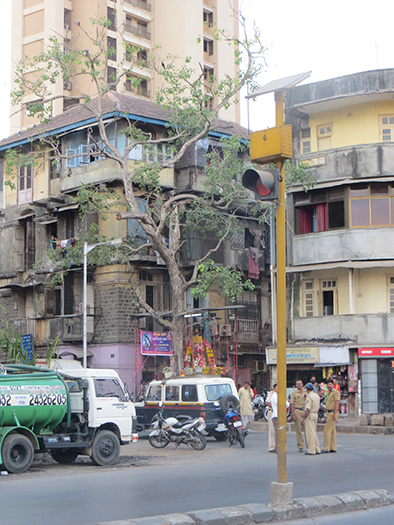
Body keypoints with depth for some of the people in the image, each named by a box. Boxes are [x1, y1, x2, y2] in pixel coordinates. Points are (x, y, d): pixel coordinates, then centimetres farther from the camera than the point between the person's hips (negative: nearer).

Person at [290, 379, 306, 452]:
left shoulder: (305, 393, 15)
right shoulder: (293, 393, 5)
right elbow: (292, 404, 1)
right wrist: (293, 414, -8)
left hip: (305, 411, 3)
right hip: (297, 411, -3)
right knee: (298, 429, -3)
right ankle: (300, 446, 1)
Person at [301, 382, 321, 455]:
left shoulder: (309, 397, -17)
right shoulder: (317, 396, 11)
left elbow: (307, 410, -22)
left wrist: (303, 419, -18)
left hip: (309, 415, -9)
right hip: (315, 415, 9)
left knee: (310, 433, -5)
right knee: (314, 433, 16)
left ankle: (311, 451, -4)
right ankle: (317, 449, 18)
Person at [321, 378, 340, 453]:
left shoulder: (336, 392, -11)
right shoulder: (329, 393, 19)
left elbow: (337, 402, -20)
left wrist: (335, 414, -27)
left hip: (332, 413, -10)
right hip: (329, 413, 10)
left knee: (327, 430, -11)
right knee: (332, 431, 10)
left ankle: (326, 448, -11)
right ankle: (333, 448, 12)